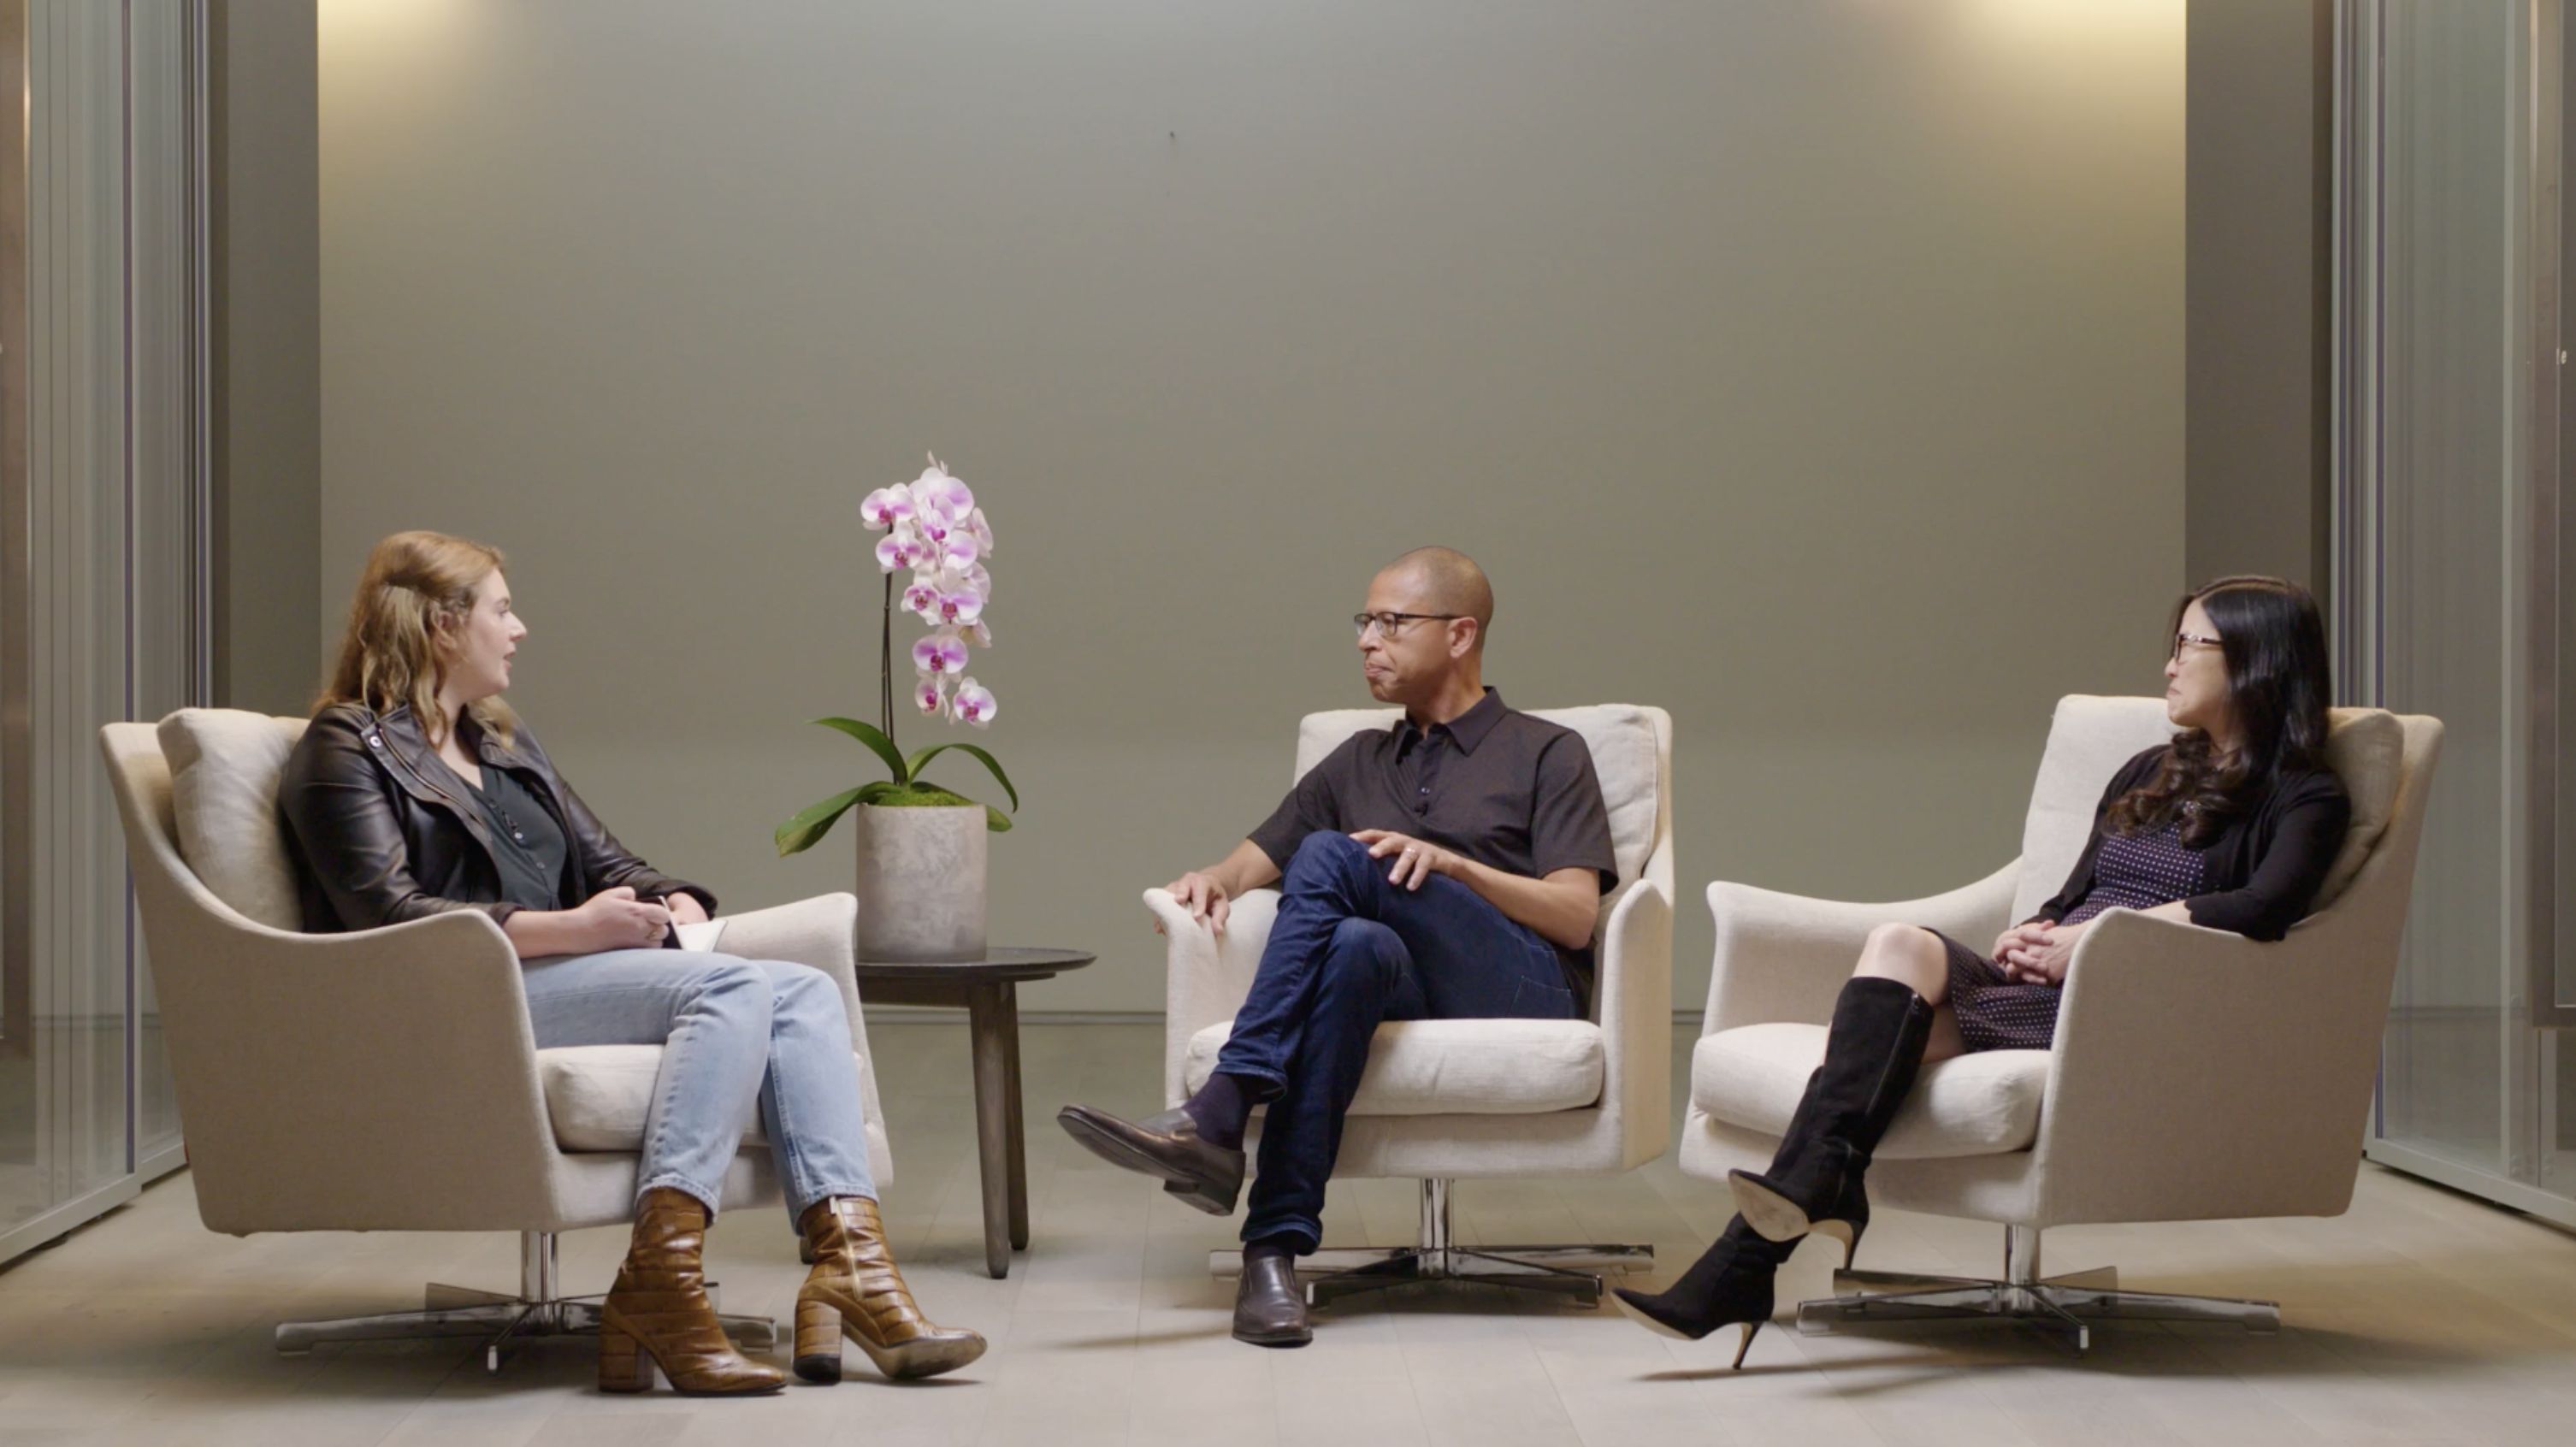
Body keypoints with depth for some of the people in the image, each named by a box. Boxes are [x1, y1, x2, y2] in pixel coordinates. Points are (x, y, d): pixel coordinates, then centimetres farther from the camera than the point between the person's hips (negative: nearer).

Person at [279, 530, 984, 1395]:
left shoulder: (504, 743, 29)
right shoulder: (346, 752, 3)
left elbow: (606, 863, 26)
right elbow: (390, 914, -12)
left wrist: (673, 906, 1)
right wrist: (566, 930, -21)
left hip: (559, 972, 8)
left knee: (804, 990, -15)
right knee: (731, 987, -29)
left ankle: (847, 1262, -33)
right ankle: (658, 1283, -40)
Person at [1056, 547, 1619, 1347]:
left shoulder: (1547, 754, 15)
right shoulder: (1358, 763, 30)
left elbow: (1575, 916, 3)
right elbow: (1255, 859, 24)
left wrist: (1448, 863, -10)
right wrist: (1212, 879, 0)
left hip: (1522, 995, -3)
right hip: (1409, 995, 3)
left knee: (1330, 858, -25)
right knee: (1356, 945, -37)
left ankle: (1218, 1117, -36)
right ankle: (1274, 1249, -48)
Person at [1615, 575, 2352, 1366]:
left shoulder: (2303, 799, 5)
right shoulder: (2148, 774, 30)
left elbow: (2265, 908, -14)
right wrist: (2030, 933, 3)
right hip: (2034, 988, 6)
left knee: (1903, 951, -29)